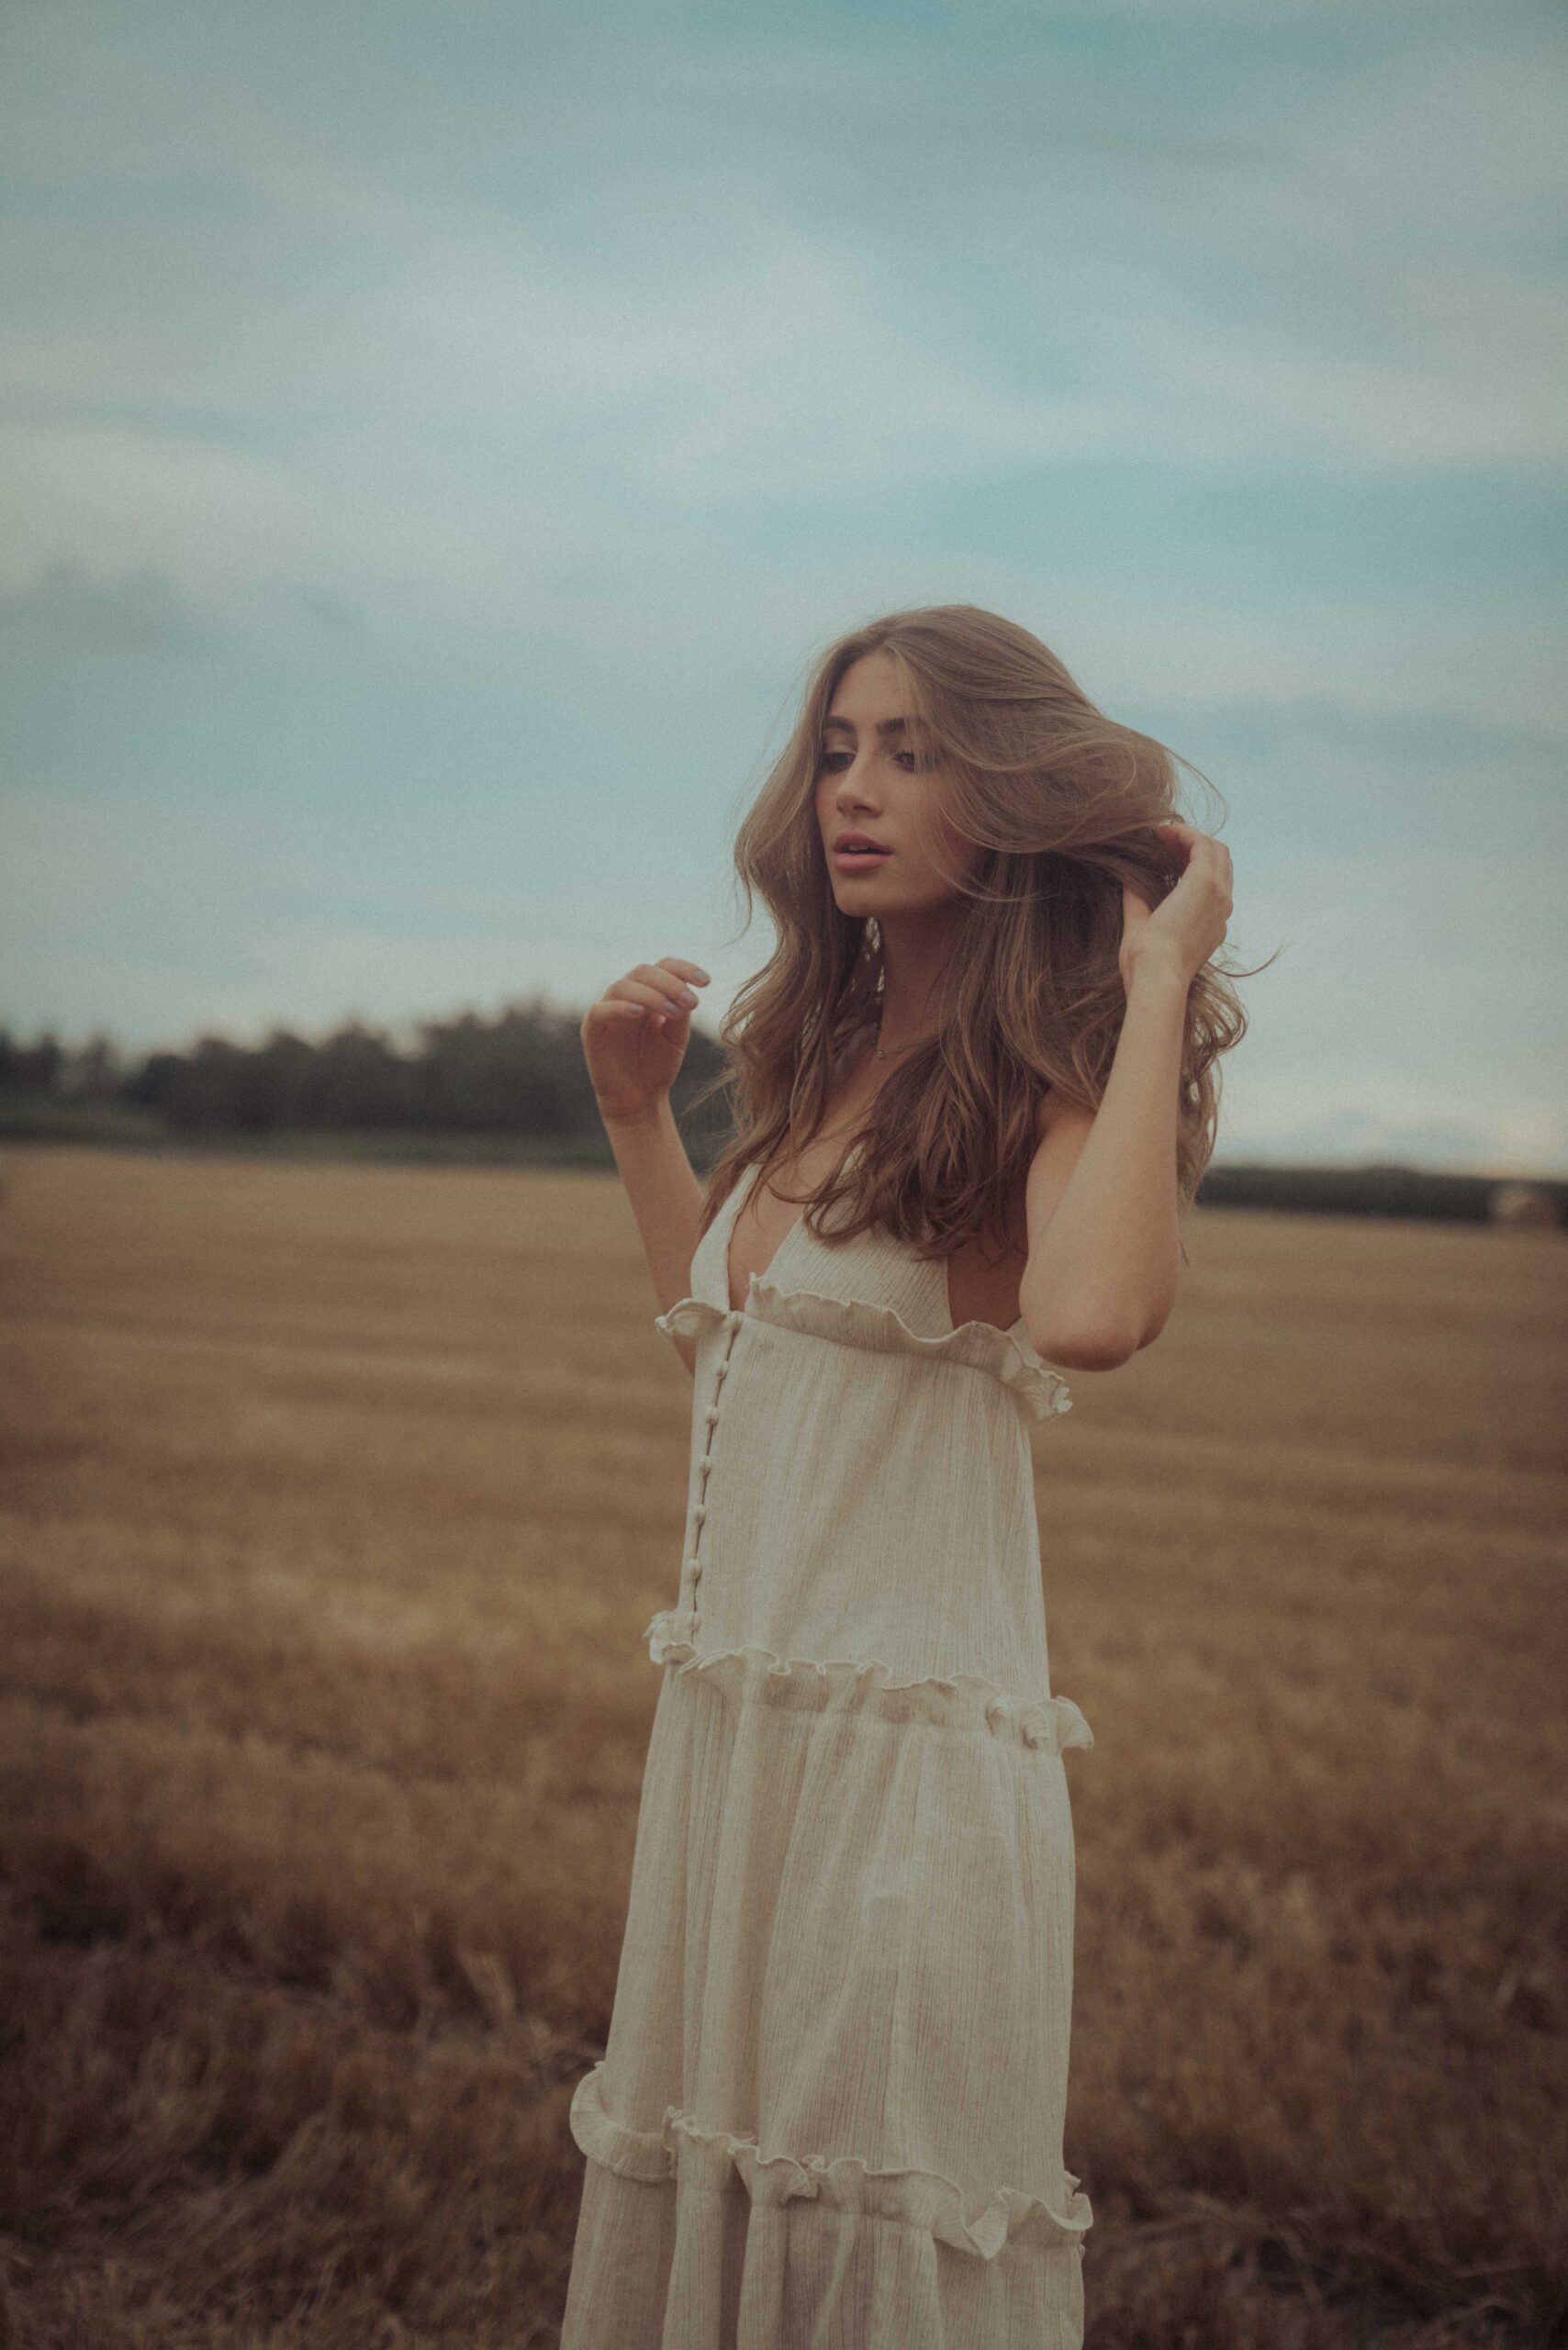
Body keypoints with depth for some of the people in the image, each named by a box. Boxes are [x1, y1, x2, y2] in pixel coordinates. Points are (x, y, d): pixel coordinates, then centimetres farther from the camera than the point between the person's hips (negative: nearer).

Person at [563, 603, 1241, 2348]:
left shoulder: (1049, 1077, -11)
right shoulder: (833, 1056, 11)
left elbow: (1088, 1315, -36)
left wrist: (1159, 987, -24)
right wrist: (633, 1114, 19)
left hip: (909, 1747, -7)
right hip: (727, 1732, 8)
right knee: (700, 2208, 18)